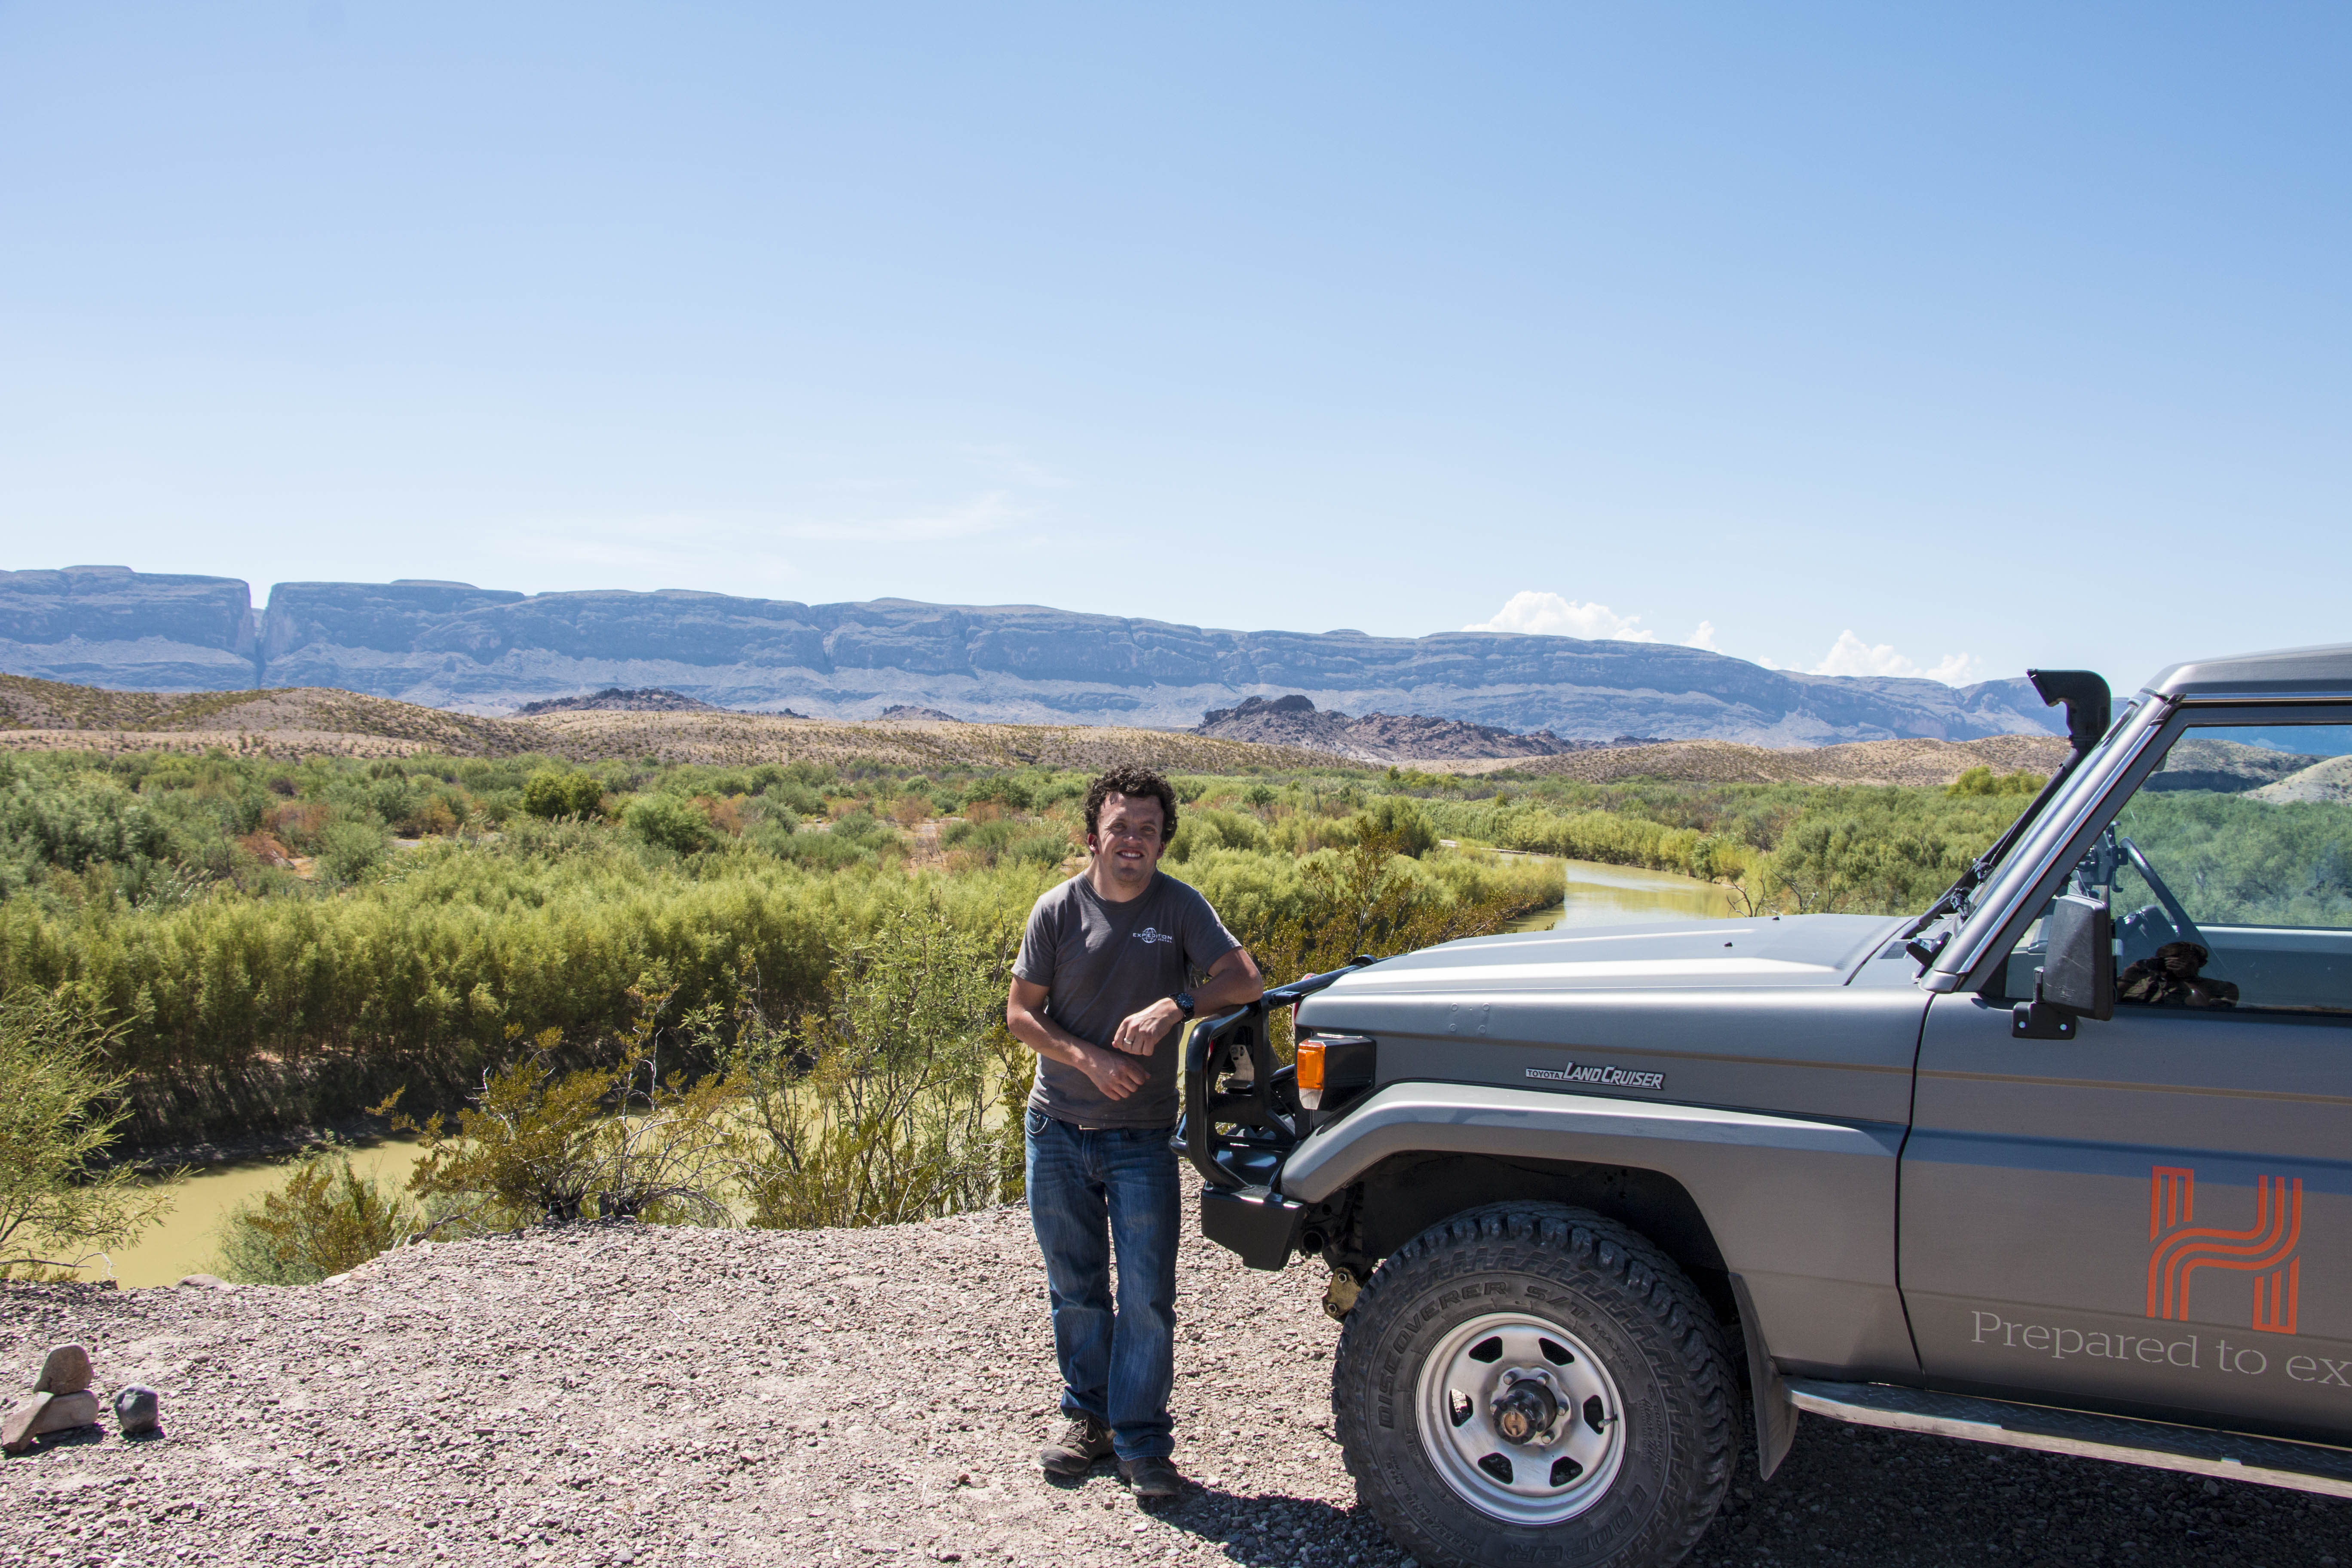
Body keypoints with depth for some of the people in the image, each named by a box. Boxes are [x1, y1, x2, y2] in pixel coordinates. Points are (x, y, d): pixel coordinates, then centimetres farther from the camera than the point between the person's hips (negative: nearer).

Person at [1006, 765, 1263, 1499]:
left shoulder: (1180, 906, -6)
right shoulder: (1059, 909, -5)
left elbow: (1245, 980, -13)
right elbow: (1020, 1012, -3)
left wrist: (1174, 1006, -28)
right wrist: (1090, 1059, -17)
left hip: (1142, 1136, -1)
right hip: (1058, 1131, 1)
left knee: (1147, 1293, -2)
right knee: (1075, 1286, 13)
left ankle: (1142, 1441, 11)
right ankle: (1089, 1417, 31)